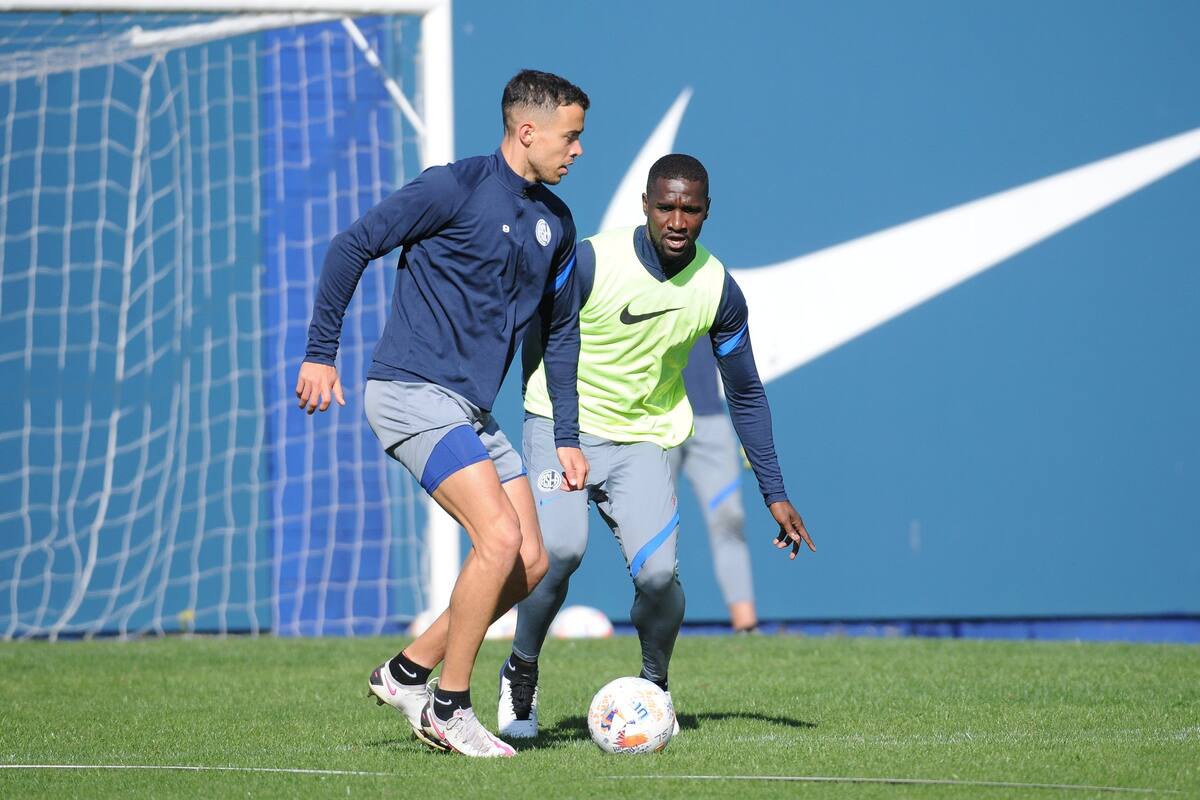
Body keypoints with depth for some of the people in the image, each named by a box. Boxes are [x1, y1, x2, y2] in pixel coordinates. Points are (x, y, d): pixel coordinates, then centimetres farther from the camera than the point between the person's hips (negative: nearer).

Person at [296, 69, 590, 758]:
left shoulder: (556, 224, 12)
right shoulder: (455, 188, -11)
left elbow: (561, 330, 22)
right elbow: (352, 246, -9)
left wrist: (568, 436, 18)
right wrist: (321, 354, -11)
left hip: (473, 412, 8)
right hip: (413, 392, -8)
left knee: (532, 562, 2)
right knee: (500, 539, -20)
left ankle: (408, 671, 14)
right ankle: (448, 708, -7)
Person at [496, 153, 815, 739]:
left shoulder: (718, 291, -6)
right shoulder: (590, 262, -17)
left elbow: (745, 395, 5)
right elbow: (534, 341, -3)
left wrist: (775, 495, 5)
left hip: (643, 440, 2)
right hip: (563, 422, -2)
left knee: (656, 573, -18)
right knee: (560, 549, -27)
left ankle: (655, 686, 12)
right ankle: (521, 676, -2)